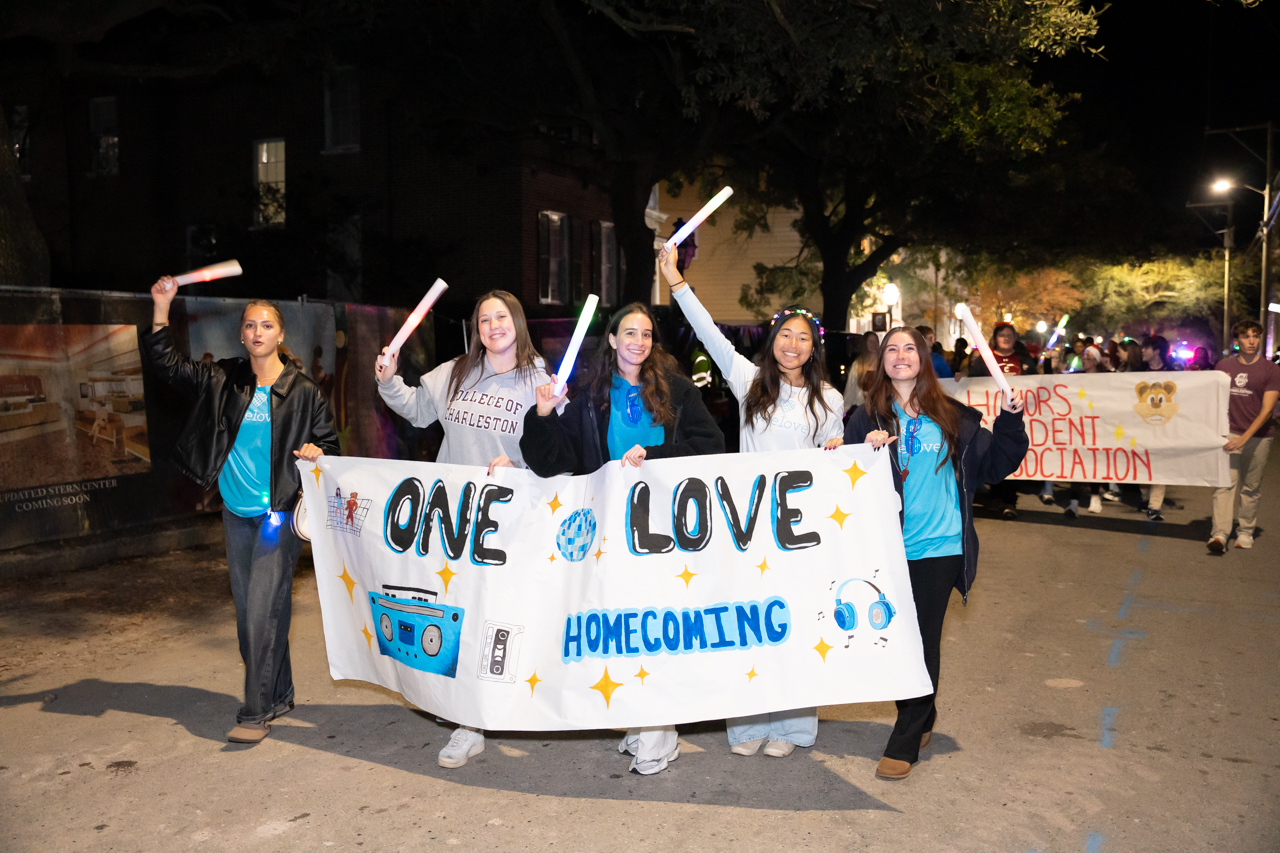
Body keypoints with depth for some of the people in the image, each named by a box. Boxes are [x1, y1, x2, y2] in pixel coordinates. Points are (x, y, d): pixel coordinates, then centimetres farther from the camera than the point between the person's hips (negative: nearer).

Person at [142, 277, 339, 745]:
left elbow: (329, 443, 4)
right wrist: (161, 308, 1)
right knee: (248, 611, 11)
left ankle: (255, 712, -1)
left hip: (279, 513, -5)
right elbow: (166, 364, 9)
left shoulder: (303, 391, -3)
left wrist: (317, 454, -18)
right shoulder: (223, 381, 7)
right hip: (236, 514, 5)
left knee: (263, 610, -9)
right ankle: (279, 694, 26)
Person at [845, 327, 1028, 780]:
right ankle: (922, 719, 34)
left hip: (940, 548, -1)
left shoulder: (954, 418, 6)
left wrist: (1010, 421, -3)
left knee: (922, 641, 2)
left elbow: (995, 465, 10)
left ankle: (904, 743, 14)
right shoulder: (867, 419, 4)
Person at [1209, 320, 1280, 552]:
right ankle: (1220, 533, -14)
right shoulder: (1224, 365, 7)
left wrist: (1244, 438, -18)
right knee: (1225, 483, -9)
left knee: (1251, 488, 6)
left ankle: (1246, 531, 18)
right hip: (1229, 433, 1)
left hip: (1258, 436, -1)